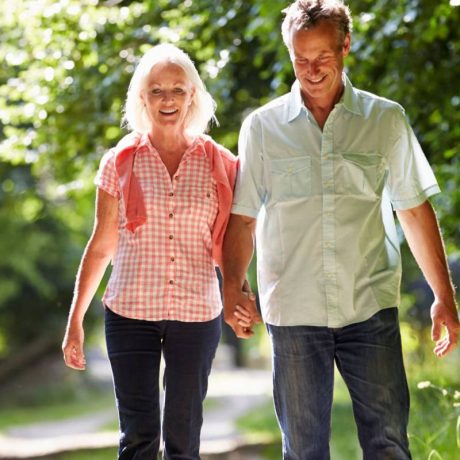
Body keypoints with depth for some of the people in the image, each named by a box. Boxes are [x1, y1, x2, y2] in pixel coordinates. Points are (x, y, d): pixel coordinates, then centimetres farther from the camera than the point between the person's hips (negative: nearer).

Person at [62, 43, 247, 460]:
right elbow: (101, 247, 7)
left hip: (197, 315, 1)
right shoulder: (120, 162, 2)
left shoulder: (218, 162, 3)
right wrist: (75, 321, 5)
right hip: (131, 314, 0)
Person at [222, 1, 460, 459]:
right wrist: (231, 287, -7)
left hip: (371, 307, 0)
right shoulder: (262, 126, 6)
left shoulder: (386, 120, 5)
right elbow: (243, 218, 8)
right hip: (294, 312, 1)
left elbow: (415, 212, 8)